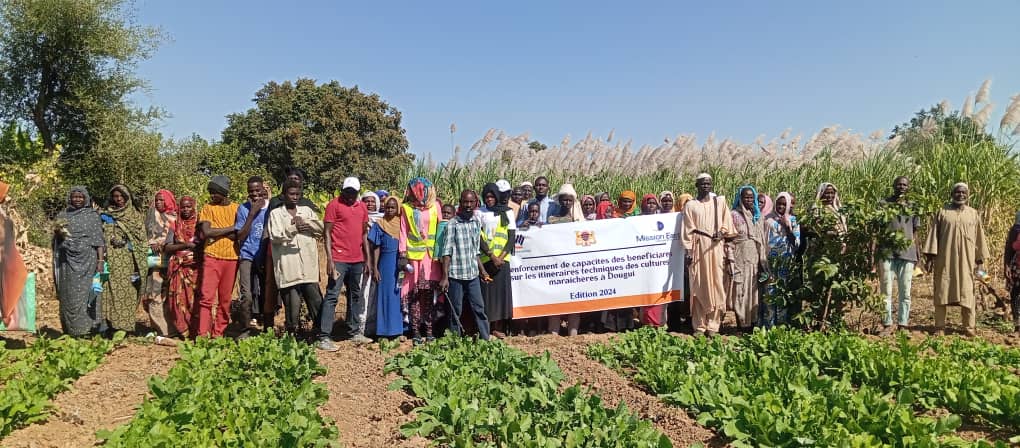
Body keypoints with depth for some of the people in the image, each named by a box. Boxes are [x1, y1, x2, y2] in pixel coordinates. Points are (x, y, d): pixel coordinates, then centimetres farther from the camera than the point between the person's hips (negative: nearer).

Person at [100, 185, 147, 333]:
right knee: (112, 290, -4)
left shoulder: (135, 215, 8)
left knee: (126, 290, -7)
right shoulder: (106, 215, 15)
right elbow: (101, 237, 15)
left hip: (128, 261, -2)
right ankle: (112, 324, -3)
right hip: (112, 260, 2)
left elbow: (141, 238, 4)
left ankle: (125, 325, -6)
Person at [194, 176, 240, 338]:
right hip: (211, 257, -1)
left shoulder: (236, 208, 7)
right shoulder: (207, 208, 5)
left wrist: (216, 233, -10)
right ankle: (202, 334, -7)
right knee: (206, 297, -8)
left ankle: (218, 334, 13)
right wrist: (231, 229, -8)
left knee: (225, 299, 5)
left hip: (231, 258, 1)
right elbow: (206, 232, -10)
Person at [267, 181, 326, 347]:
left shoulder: (307, 211, 16)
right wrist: (293, 228, -12)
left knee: (316, 302, 0)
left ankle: (323, 336, 4)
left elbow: (320, 229, 3)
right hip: (288, 268, -2)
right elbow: (274, 236, -5)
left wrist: (303, 222, -9)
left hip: (308, 266, 2)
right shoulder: (276, 213, 7)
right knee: (292, 307, 0)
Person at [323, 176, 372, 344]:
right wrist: (330, 259, -15)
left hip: (357, 260, 7)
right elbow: (327, 233, -8)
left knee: (356, 296, 13)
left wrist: (367, 260, 13)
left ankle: (355, 332, 23)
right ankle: (324, 337, -4)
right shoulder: (334, 205, -6)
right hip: (339, 259, -6)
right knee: (332, 296, -6)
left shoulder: (362, 207, 11)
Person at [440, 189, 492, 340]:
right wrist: (445, 277, -14)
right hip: (456, 275, -4)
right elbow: (447, 252, -9)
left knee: (479, 308, 4)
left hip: (473, 275, 4)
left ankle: (486, 340, 11)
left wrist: (482, 271, 16)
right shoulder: (453, 224, -7)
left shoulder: (477, 222, 9)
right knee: (456, 311, 4)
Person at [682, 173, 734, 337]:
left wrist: (722, 232, -11)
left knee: (715, 285, -1)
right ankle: (699, 326, 4)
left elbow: (727, 222, 10)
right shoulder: (690, 205, 5)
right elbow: (688, 231, 3)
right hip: (698, 248, -1)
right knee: (698, 286, -1)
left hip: (715, 248, 1)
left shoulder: (720, 202, 10)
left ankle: (713, 325, 4)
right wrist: (688, 252, -4)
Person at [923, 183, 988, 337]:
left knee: (966, 293, 2)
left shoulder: (973, 214, 9)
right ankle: (940, 327, 6)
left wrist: (980, 259, 7)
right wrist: (930, 256, -5)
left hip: (966, 260, 1)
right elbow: (933, 234, 1)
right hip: (944, 259, -1)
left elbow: (979, 238, 10)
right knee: (941, 291, 1)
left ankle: (969, 327, 11)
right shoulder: (942, 212, 4)